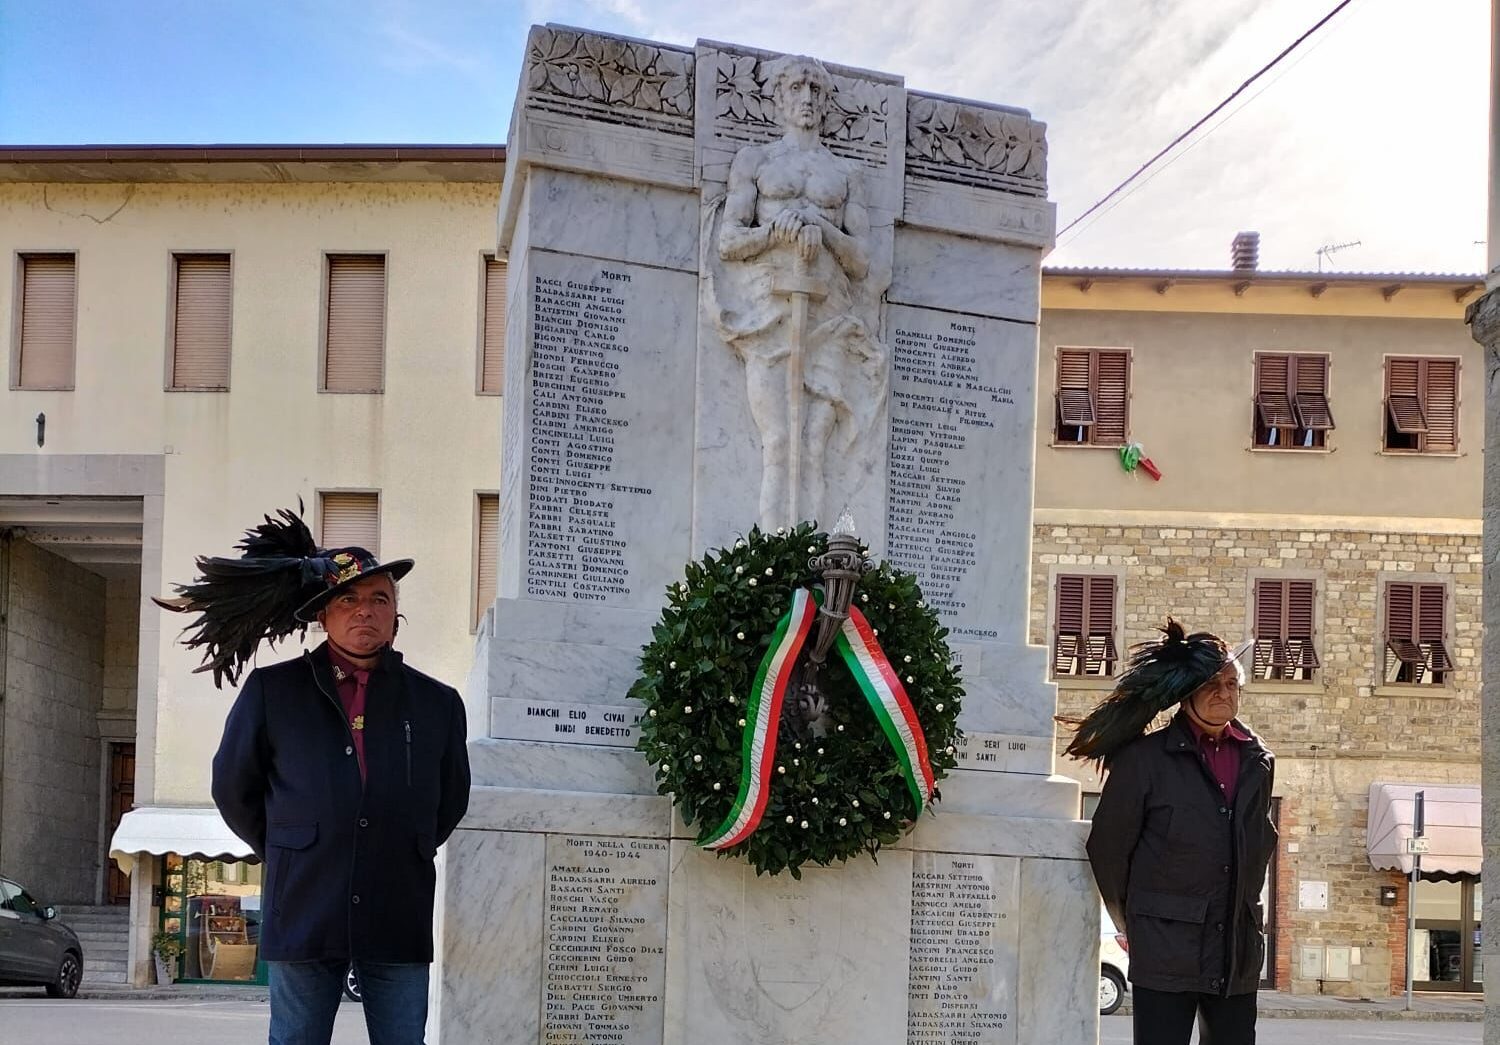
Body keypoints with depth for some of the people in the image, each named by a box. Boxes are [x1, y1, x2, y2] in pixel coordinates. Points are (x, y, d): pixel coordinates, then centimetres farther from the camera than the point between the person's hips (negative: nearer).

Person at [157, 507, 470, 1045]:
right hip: (303, 915, -1)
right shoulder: (271, 691, 4)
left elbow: (451, 800, 20)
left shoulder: (437, 703, 8)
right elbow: (232, 788, 13)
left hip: (400, 920, 1)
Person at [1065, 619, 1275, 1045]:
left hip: (1238, 956, 5)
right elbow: (1107, 846, 1)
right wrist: (1133, 922, 10)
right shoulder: (1145, 759, -4)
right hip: (1166, 954, -5)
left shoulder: (1257, 762, 10)